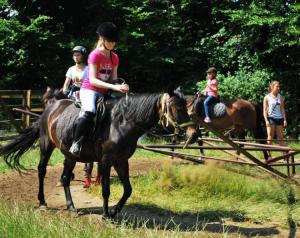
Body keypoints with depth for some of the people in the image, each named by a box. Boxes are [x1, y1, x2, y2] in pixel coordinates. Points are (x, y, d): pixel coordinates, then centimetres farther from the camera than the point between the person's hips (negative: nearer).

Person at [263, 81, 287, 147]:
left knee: (280, 137, 5)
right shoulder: (267, 97, 0)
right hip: (271, 118, -4)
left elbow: (282, 109, 11)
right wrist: (266, 120, -12)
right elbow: (265, 110, -2)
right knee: (270, 137, -4)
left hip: (279, 118, 4)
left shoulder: (280, 97, 10)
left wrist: (285, 119, 3)